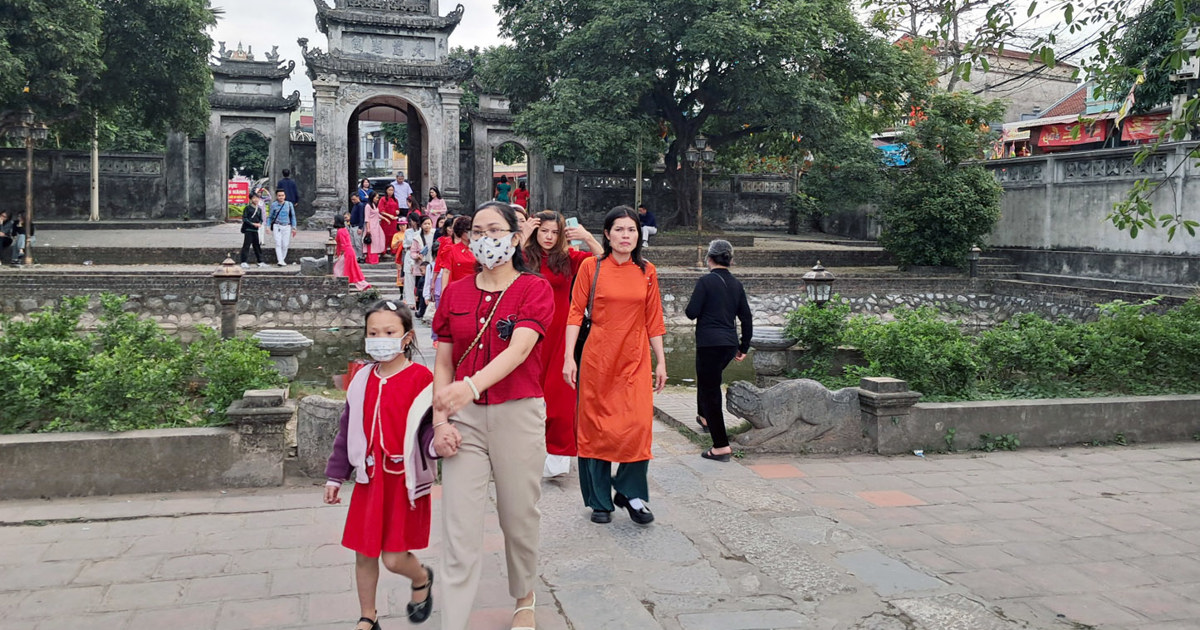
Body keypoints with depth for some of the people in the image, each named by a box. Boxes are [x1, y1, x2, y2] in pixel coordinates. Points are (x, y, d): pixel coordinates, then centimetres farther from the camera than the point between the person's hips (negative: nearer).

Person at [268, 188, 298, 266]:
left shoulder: (289, 204, 2)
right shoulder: (274, 205, 2)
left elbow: (293, 216, 8)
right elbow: (270, 216, 11)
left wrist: (294, 228, 4)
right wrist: (268, 226, 5)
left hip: (287, 227, 1)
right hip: (277, 226, -1)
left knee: (285, 244, 0)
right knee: (278, 243, -12)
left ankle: (283, 260, 15)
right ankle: (280, 261, -19)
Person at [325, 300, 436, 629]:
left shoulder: (420, 377, -10)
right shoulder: (362, 380, 6)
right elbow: (347, 430, 12)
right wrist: (335, 476, 13)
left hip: (404, 480, -5)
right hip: (370, 478, 5)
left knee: (394, 558, -2)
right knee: (364, 553, 12)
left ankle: (422, 578, 33)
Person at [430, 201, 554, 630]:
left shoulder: (534, 288, -3)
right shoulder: (455, 293, 8)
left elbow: (519, 349, -19)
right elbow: (442, 364, 8)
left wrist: (473, 384, -35)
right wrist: (439, 421, -5)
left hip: (517, 413, -2)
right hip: (464, 417, 2)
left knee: (519, 517, 12)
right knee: (460, 529, -2)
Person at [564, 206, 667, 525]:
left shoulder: (647, 272, 6)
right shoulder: (591, 267, -1)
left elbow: (654, 320, 9)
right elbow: (576, 313, -1)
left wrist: (661, 362, 8)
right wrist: (569, 357, -8)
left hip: (635, 358, 2)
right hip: (598, 357, -1)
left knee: (639, 424, -9)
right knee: (595, 427, 4)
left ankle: (629, 492, 12)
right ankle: (600, 501, 19)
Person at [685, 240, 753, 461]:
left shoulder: (706, 281, -9)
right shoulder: (736, 285, 9)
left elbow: (692, 312, -12)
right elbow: (747, 318, 12)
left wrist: (688, 308, 12)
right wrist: (744, 347, 20)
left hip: (710, 343, -7)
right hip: (730, 344, 7)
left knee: (710, 390, -2)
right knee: (708, 380, 31)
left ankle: (721, 446, -3)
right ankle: (705, 418, 47)